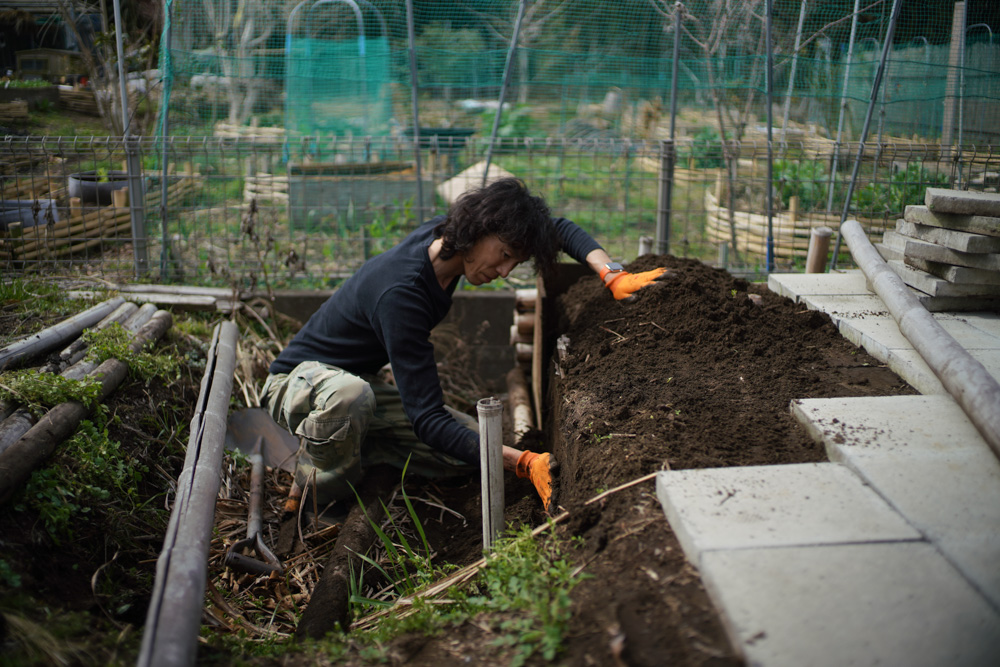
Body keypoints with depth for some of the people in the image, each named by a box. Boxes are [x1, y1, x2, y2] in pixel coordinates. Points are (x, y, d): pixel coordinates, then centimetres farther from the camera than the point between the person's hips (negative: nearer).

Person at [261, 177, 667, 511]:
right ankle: (313, 513, -18)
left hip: (360, 384, 8)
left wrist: (612, 275, -16)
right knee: (348, 393, -45)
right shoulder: (401, 293, -36)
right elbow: (427, 419, -37)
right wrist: (523, 464, -44)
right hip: (299, 379, -7)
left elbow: (560, 229, 1)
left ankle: (348, 444, 6)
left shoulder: (447, 234, -12)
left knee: (477, 449, -10)